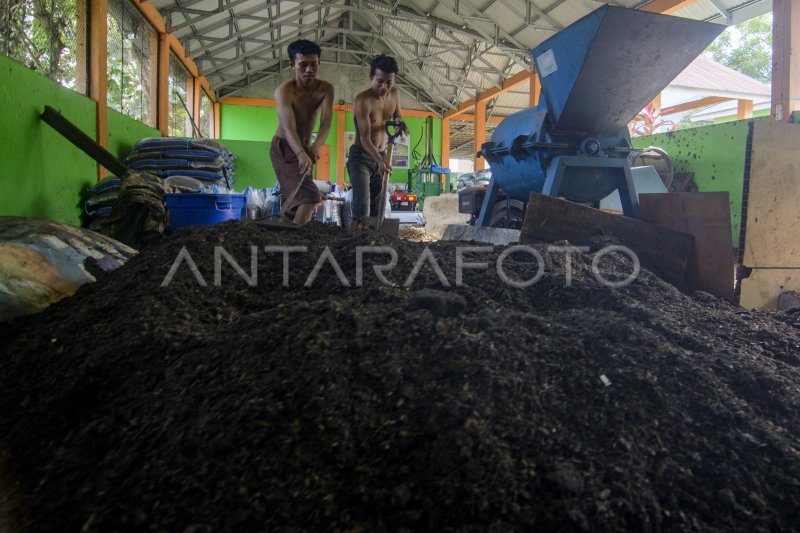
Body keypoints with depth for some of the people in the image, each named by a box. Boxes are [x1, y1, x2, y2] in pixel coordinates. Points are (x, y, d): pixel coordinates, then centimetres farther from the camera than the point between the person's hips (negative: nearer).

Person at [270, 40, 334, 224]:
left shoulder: (325, 89, -8)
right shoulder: (284, 91, -22)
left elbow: (326, 122, -22)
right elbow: (289, 128, -37)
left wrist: (316, 145, -42)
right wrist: (301, 154, -55)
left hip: (304, 148, 7)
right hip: (283, 148, -7)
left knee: (294, 200, 16)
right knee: (309, 195, -25)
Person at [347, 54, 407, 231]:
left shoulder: (394, 94, 1)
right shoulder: (363, 100, -20)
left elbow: (398, 116, 18)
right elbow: (365, 138, -26)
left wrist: (400, 122, -9)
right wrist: (380, 161, -42)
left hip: (381, 157, 7)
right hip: (361, 156, -6)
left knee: (377, 207, 7)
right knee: (362, 207, -18)